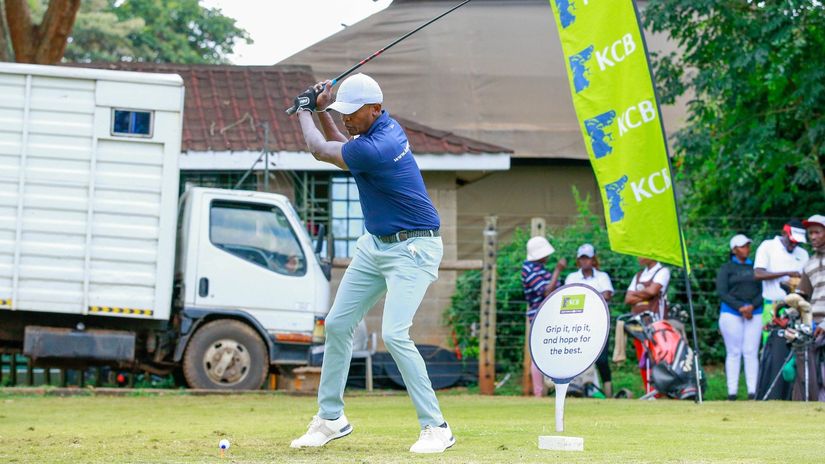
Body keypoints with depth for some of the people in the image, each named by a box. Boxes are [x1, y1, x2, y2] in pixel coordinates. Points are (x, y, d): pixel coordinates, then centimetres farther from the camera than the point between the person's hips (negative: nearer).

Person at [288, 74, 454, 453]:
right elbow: (340, 146, 23)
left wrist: (304, 111, 6)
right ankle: (330, 418, 19)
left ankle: (436, 427, -14)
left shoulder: (375, 148, -27)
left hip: (413, 248, -10)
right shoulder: (387, 127, 1)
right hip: (376, 244, 10)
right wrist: (321, 111, 8)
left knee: (394, 334, -22)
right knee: (337, 325, 9)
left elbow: (320, 150, -11)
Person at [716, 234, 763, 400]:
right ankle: (732, 393, -3)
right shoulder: (726, 268, 7)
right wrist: (740, 307, -14)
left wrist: (752, 306, -9)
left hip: (754, 313, 2)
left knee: (751, 353, -4)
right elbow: (721, 292, -4)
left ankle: (752, 392, -6)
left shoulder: (755, 268, 15)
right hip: (731, 314, -2)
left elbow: (763, 291, 8)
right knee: (734, 353, -3)